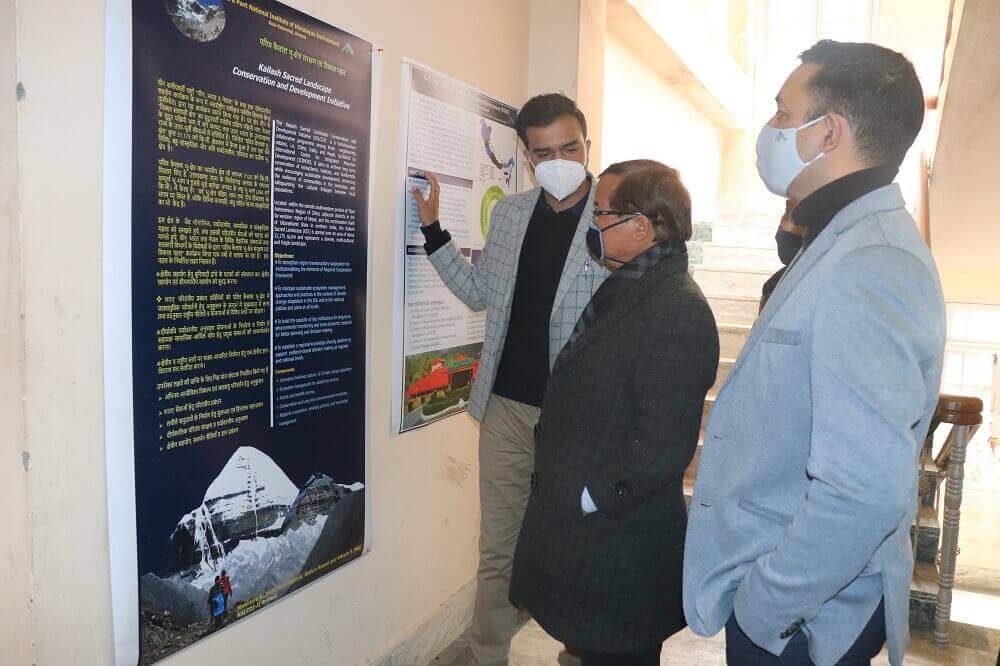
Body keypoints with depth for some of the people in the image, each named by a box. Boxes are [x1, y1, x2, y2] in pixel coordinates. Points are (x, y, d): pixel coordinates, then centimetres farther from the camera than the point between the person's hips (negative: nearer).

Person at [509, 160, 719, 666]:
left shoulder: (676, 310, -22)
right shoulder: (625, 290, 9)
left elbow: (662, 447, -25)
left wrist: (588, 498, -17)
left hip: (618, 542, -9)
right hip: (579, 528, 9)